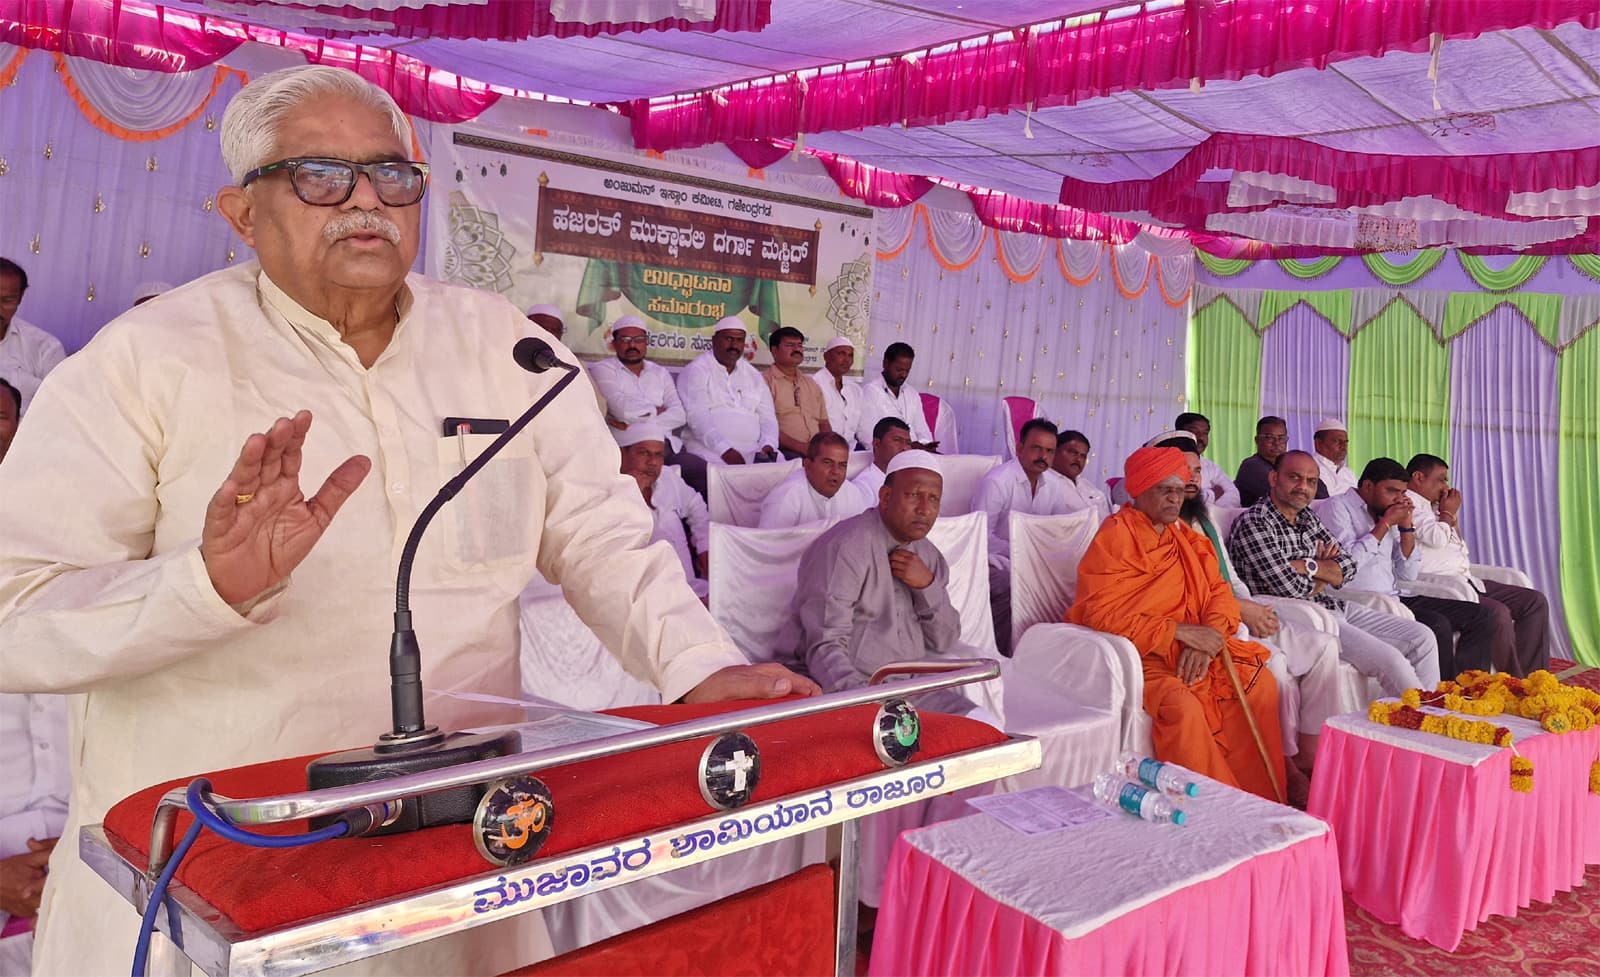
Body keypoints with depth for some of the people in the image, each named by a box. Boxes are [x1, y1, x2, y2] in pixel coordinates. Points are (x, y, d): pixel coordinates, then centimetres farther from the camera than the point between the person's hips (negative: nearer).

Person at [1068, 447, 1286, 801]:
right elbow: (1101, 615, -18)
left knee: (1259, 681, -8)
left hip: (1190, 649, 7)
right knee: (1181, 704, -31)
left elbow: (1218, 591, 9)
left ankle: (1262, 802, -2)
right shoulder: (1113, 537, -10)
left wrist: (1206, 640, -13)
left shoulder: (1185, 538, 15)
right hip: (1135, 653, -7)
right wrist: (1180, 632, -20)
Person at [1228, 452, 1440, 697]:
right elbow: (1288, 587, -20)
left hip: (1334, 607, 9)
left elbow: (1347, 565, 9)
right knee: (1391, 660, -20)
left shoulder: (1308, 517, 14)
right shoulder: (1252, 522, -13)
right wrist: (1326, 571, 0)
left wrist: (1310, 566, -11)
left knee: (1423, 638, 7)